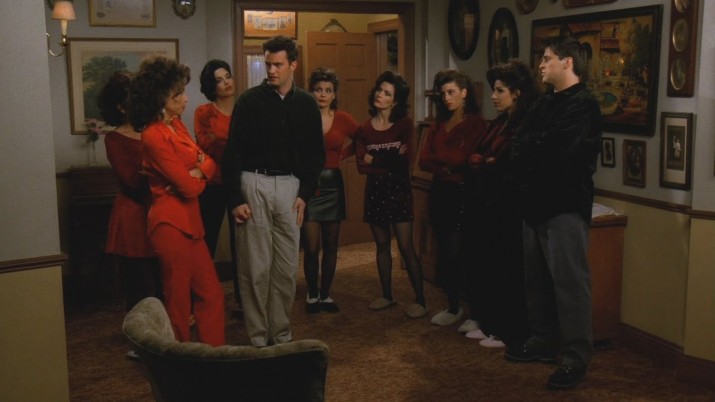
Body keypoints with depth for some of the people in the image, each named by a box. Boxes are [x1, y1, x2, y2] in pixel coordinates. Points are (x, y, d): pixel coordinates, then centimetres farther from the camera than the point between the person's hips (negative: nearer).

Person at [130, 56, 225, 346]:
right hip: (172, 223, -9)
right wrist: (198, 177, 3)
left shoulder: (176, 125, 10)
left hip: (188, 220, 9)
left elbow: (208, 162, 10)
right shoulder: (154, 136, -17)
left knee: (210, 292, 12)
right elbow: (190, 187, -19)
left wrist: (197, 171, -12)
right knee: (179, 298, 4)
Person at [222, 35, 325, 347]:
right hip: (254, 184, -3)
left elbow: (316, 154, 11)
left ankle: (282, 334, 19)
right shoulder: (249, 101, -2)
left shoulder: (306, 104, 7)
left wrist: (305, 194, 1)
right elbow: (233, 153, -4)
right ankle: (257, 338, 9)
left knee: (287, 267, 7)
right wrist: (235, 199, -10)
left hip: (290, 187, 3)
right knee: (256, 267, -1)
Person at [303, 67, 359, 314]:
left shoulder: (343, 119, 3)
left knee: (330, 246, 9)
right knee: (311, 247, -3)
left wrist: (342, 154, 4)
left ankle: (325, 294, 22)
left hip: (332, 185, 3)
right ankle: (312, 294, 16)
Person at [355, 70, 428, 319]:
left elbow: (404, 160, -14)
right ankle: (387, 295, 23)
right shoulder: (364, 129, 3)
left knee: (406, 246, -6)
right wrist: (390, 162, -15)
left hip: (398, 189, -3)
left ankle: (420, 300, 2)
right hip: (375, 190, 4)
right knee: (382, 245, 11)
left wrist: (375, 160, -8)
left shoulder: (404, 125, -4)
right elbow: (362, 166, -7)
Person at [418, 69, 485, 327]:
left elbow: (459, 158, -16)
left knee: (456, 252, -8)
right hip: (440, 193, 6)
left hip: (461, 193, -6)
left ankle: (466, 309, 2)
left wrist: (436, 157, 1)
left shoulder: (476, 124, -6)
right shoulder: (438, 125, 14)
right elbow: (423, 162, 5)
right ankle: (453, 305, 16)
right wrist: (446, 168, -12)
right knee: (444, 251, 7)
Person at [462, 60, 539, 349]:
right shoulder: (498, 123, 16)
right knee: (483, 268, 13)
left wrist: (484, 164, -8)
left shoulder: (526, 125, -13)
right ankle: (489, 324, 26)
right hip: (484, 206, 9)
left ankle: (510, 333, 12)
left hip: (507, 209, -9)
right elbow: (474, 156, 17)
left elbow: (513, 168, -19)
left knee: (506, 271, 0)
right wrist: (485, 161, -2)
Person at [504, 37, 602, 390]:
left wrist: (527, 149, -4)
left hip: (566, 206, -9)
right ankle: (544, 340, 28)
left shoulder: (583, 105, -11)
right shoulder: (545, 102, 17)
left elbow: (555, 151, -21)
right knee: (537, 278, 15)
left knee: (569, 281, -4)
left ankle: (576, 356, 4)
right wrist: (535, 150, -10)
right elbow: (519, 147, 10)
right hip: (537, 202, 9)